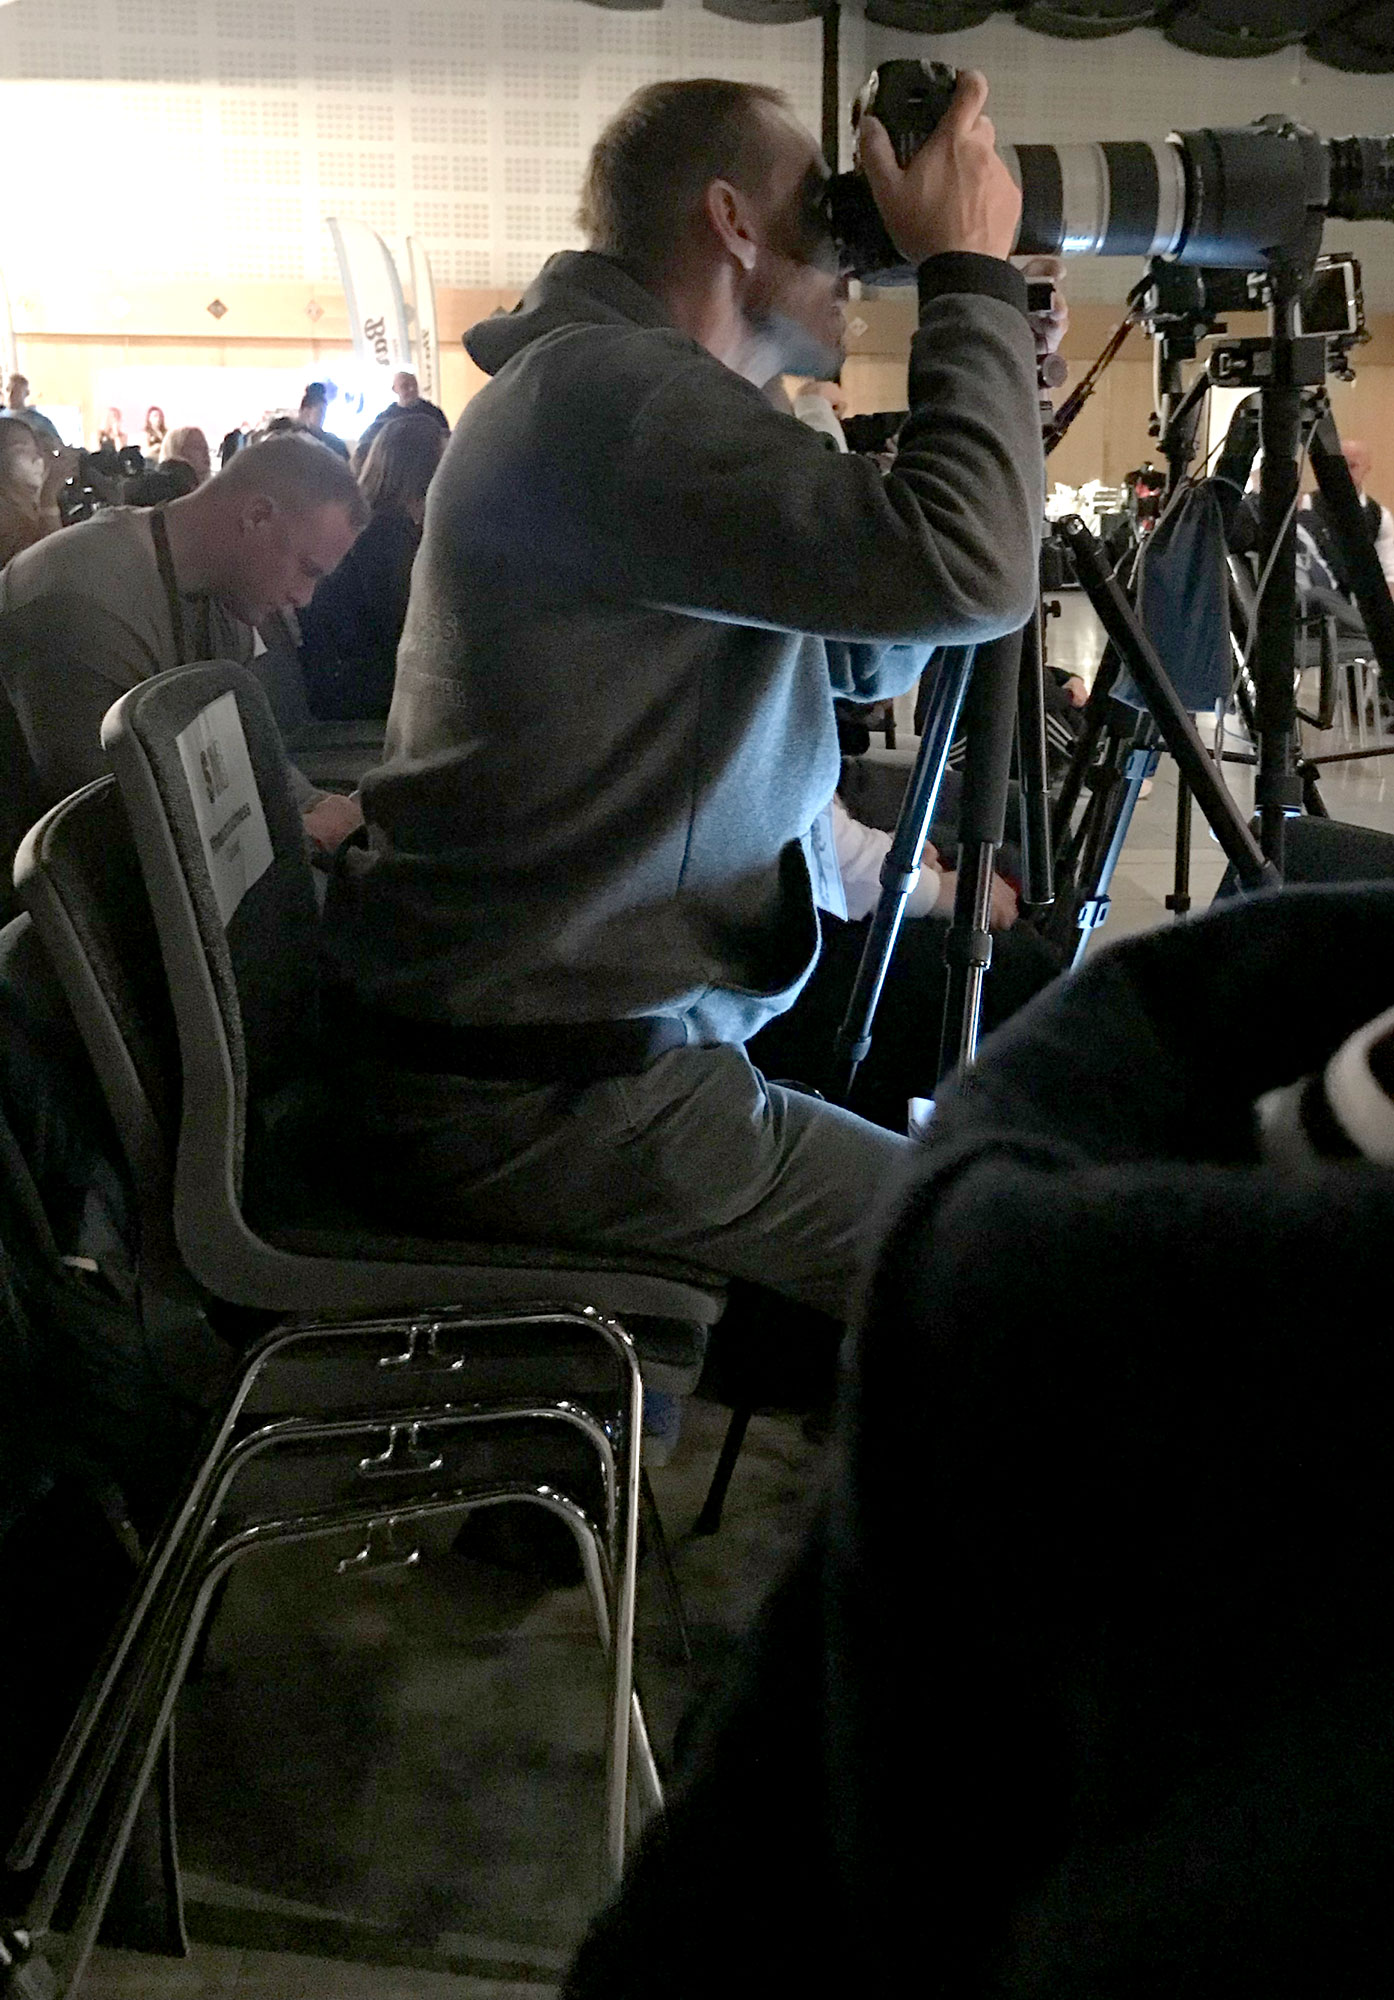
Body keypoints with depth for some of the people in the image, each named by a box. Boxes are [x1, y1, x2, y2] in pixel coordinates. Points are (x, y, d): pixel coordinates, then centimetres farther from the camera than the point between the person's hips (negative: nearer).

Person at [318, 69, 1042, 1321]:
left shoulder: (620, 392, 14)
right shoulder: (612, 390, -18)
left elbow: (867, 654, 19)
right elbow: (966, 573, -27)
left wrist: (991, 394, 12)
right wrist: (973, 277, -13)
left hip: (539, 1046, 10)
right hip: (539, 1099, -10)